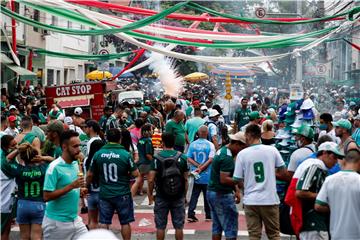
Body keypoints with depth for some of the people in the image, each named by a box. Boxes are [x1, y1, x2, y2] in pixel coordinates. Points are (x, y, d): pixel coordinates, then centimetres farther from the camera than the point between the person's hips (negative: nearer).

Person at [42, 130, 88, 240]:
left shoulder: (75, 164, 6)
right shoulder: (54, 167, -16)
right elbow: (47, 196, -20)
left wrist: (79, 191, -1)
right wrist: (71, 186, -24)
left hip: (75, 220, 7)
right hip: (56, 222, -7)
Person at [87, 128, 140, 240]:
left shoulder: (98, 154, -3)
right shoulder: (125, 154, -11)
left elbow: (90, 175, 3)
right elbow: (136, 174, -10)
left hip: (105, 194, 2)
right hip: (122, 194, -2)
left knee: (104, 223, 9)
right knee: (125, 222, 10)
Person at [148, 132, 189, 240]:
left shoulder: (157, 157, -9)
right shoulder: (182, 157, -2)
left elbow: (151, 180, -12)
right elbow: (185, 180, 1)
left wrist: (150, 194, 1)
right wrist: (184, 195, 11)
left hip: (161, 197, -2)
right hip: (179, 197, 2)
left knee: (160, 226, 8)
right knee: (179, 226, 8)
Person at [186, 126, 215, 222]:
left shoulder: (192, 144, 0)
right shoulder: (210, 145, -9)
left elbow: (188, 158, -3)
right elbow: (210, 159, -17)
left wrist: (197, 166, -7)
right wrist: (201, 168, -15)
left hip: (195, 175, 2)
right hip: (207, 176, -2)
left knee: (194, 195, 7)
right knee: (207, 195, 10)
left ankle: (190, 214, 1)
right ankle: (208, 215, 17)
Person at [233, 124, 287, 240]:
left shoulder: (242, 154, -5)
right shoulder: (272, 150, -3)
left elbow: (238, 180, -2)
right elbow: (283, 171, 4)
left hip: (250, 200, 0)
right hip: (270, 199, 1)